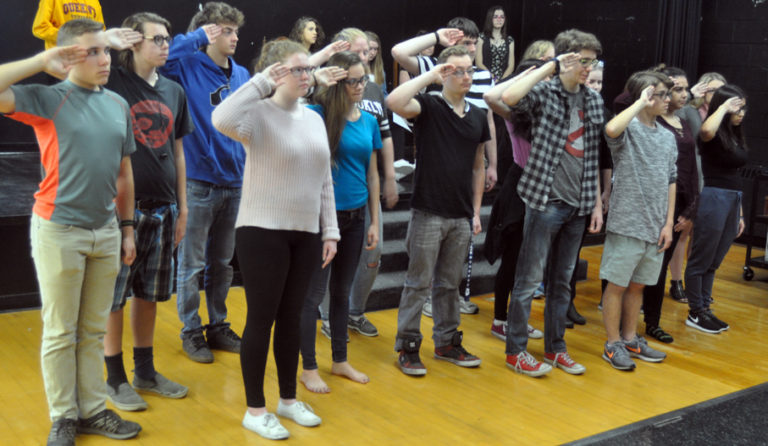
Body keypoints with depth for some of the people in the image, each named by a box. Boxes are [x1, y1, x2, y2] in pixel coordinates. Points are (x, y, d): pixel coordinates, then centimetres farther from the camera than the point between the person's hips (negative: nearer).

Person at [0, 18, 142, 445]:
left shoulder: (119, 104, 7)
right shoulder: (47, 98, -6)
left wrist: (127, 228, 12)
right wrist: (43, 61, -17)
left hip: (106, 230, 4)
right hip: (59, 230, -4)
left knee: (94, 330, 13)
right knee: (60, 332, 6)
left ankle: (93, 410, 24)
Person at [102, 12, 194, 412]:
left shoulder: (174, 91, 11)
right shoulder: (113, 83, -5)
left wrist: (181, 207, 14)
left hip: (162, 208, 5)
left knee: (149, 292, 14)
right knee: (114, 294, 2)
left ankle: (145, 371, 26)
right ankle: (115, 378, 15)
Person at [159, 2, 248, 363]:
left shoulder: (242, 75, 8)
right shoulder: (189, 65, -6)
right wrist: (198, 37, -16)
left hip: (233, 181, 5)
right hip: (198, 181, -5)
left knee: (222, 263, 16)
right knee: (191, 264, 5)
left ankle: (218, 327, 29)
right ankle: (191, 332, 19)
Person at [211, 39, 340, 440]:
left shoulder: (314, 119, 11)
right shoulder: (259, 113, -9)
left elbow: (324, 180, 14)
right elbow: (222, 120, -33)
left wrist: (330, 230, 11)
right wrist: (260, 82, -22)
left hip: (306, 234, 6)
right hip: (263, 231, -6)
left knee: (291, 317, 15)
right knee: (261, 318, 2)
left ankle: (288, 398, 29)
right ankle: (255, 409, 16)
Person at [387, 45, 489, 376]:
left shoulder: (478, 117, 10)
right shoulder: (429, 106, -6)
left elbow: (478, 167, 15)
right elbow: (394, 102, -28)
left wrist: (476, 211, 12)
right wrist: (430, 75, -20)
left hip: (461, 216, 5)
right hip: (428, 212, -5)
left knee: (449, 284, 15)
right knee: (419, 283, 3)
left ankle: (447, 342, 27)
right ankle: (408, 346, 13)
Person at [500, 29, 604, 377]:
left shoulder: (594, 101, 10)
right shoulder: (544, 93, -7)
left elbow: (594, 159, 13)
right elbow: (509, 97, -30)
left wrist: (597, 203, 11)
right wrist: (549, 67, -21)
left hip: (578, 205, 6)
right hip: (546, 201, -6)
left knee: (562, 280, 14)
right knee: (529, 278, 2)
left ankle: (555, 346, 26)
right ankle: (515, 350, 13)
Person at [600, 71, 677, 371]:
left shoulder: (668, 137, 11)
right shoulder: (628, 129, -9)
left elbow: (671, 182, 13)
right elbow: (611, 129, -35)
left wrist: (668, 223, 6)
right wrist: (641, 102, -23)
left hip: (655, 227, 6)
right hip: (627, 224, -6)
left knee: (638, 284, 16)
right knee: (617, 284, 3)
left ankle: (630, 339, 28)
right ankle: (613, 344, 14)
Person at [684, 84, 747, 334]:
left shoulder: (736, 136, 15)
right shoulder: (714, 136, -9)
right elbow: (706, 130, -38)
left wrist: (740, 213, 19)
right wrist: (724, 107, -22)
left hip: (732, 201, 8)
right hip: (713, 199, -8)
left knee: (714, 262, 15)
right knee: (701, 260, 2)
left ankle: (704, 308, 25)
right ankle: (695, 313, 11)